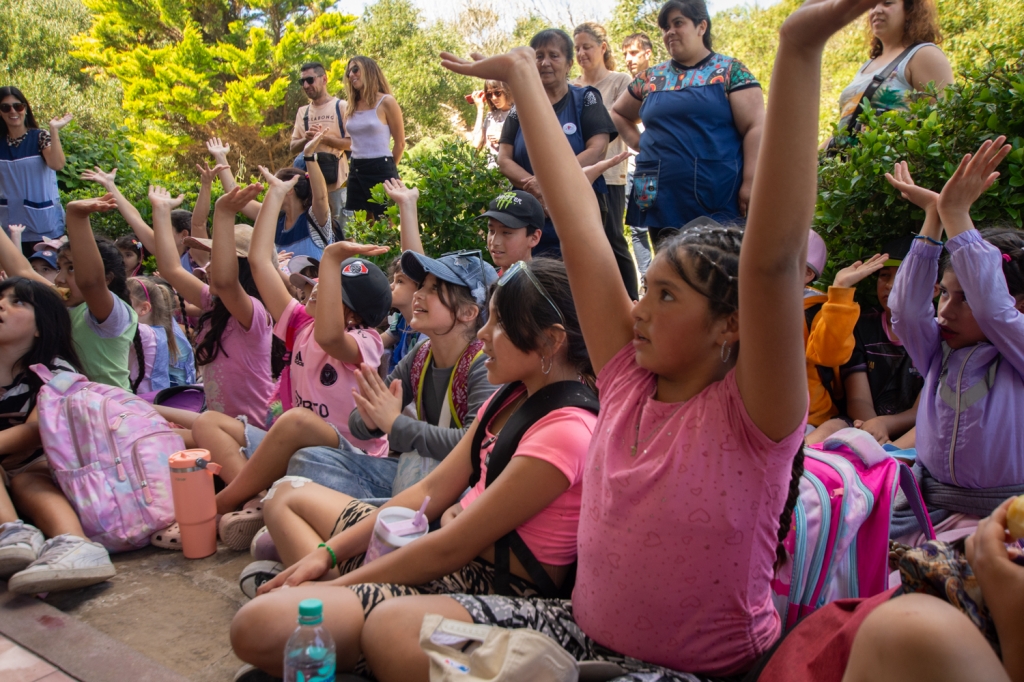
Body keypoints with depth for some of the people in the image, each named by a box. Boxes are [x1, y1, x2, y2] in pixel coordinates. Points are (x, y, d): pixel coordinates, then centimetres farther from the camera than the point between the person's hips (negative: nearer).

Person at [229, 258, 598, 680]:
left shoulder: (566, 431, -22)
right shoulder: (513, 397, 9)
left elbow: (450, 548, -21)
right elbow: (431, 491, 9)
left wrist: (337, 584, -13)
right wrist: (326, 553, 2)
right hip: (448, 555, 10)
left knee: (258, 627, -29)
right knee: (288, 496, 20)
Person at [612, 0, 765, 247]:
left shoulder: (730, 71, 2)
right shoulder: (650, 78, 13)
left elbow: (755, 127, -5)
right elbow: (618, 113, 28)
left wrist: (751, 183, -14)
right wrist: (638, 142, 10)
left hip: (719, 199, -4)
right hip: (663, 201, 4)